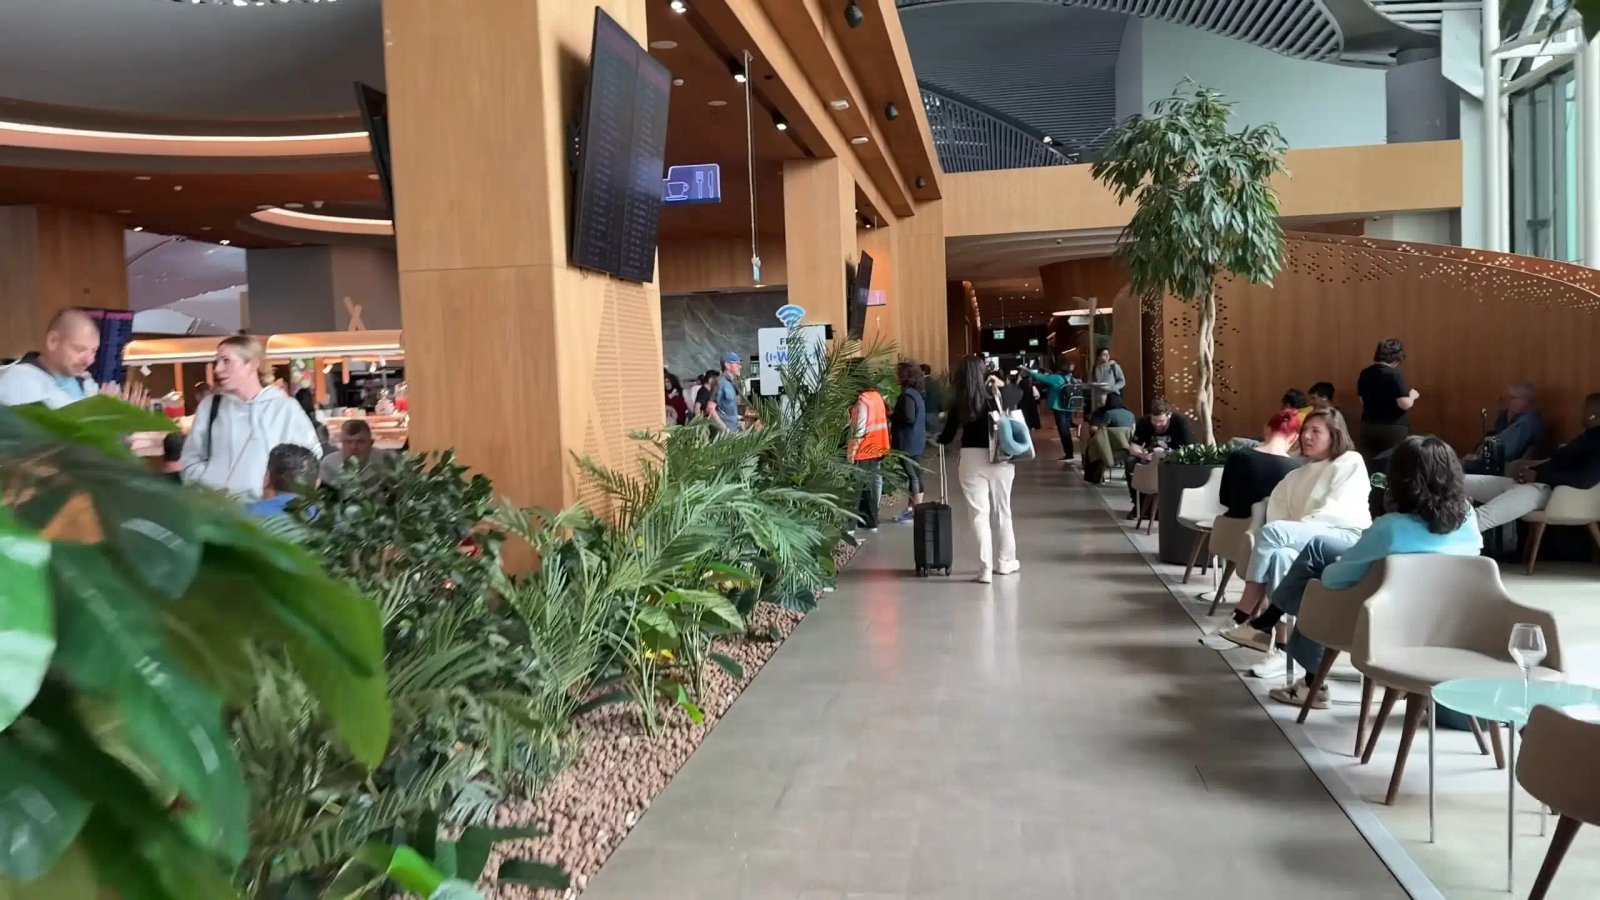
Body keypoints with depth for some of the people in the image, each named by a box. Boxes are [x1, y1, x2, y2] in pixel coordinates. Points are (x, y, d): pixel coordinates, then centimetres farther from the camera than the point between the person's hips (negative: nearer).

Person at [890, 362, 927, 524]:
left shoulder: (907, 395, -18)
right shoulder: (915, 393, 13)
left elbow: (909, 418, -27)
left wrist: (891, 417, -11)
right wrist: (895, 417, 13)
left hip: (909, 442, -10)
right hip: (914, 440, 10)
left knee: (913, 475, -5)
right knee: (912, 474, 15)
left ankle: (917, 512, 0)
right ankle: (910, 508, 23)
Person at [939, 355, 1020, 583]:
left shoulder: (958, 403, -6)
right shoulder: (998, 396, -4)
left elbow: (948, 437, -1)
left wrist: (938, 438, 23)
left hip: (971, 459, -1)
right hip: (1000, 458, 1)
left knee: (979, 513, 2)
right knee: (1002, 510, 16)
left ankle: (986, 568, -3)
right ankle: (1006, 560, 30)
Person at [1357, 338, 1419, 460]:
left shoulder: (1365, 374, 5)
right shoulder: (1394, 375, -14)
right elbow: (1405, 404, -16)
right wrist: (1412, 395, 1)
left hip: (1368, 428, 6)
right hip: (1393, 429, -6)